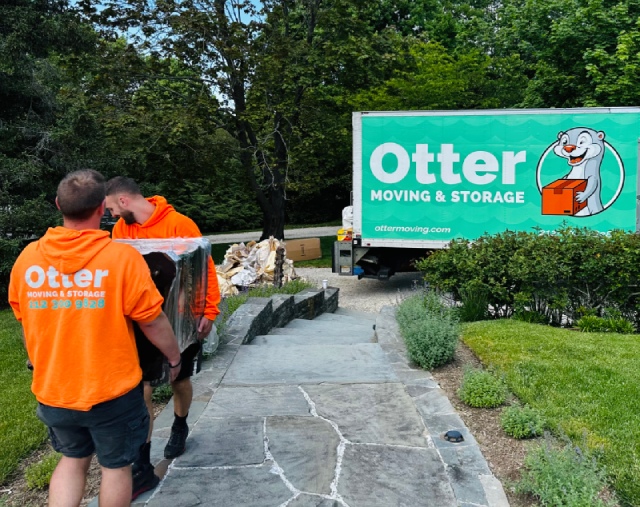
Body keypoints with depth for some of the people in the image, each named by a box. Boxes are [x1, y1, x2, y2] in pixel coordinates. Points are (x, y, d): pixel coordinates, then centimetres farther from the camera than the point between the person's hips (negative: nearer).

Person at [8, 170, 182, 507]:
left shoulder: (27, 258, -5)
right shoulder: (122, 257, -19)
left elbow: (26, 321, 8)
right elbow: (154, 322, -14)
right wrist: (174, 357, 5)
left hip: (53, 389, 4)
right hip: (112, 389, -4)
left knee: (72, 459, 26)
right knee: (116, 465, 17)